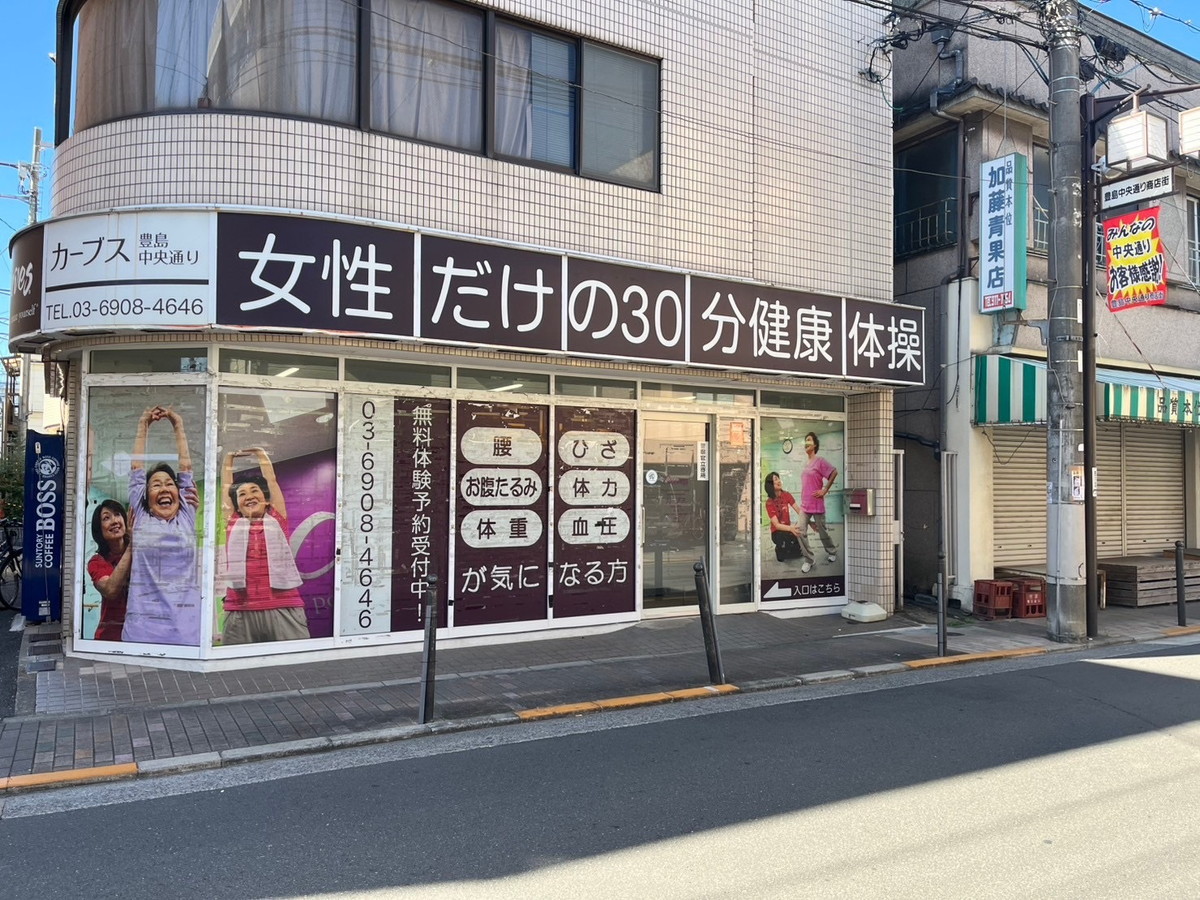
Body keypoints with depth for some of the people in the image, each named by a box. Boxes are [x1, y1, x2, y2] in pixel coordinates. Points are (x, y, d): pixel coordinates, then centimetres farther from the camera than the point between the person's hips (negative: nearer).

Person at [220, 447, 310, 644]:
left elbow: (272, 480, 22)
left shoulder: (277, 520, 14)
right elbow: (226, 486, 27)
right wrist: (229, 458, 38)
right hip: (240, 611, 1)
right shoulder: (233, 523, 17)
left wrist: (261, 454, 34)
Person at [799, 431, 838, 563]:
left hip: (816, 505, -6)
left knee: (822, 531, 7)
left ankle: (832, 553, 29)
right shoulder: (806, 464, 13)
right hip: (804, 505, 6)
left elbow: (834, 472, -14)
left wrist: (825, 490, -13)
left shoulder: (820, 461, -8)